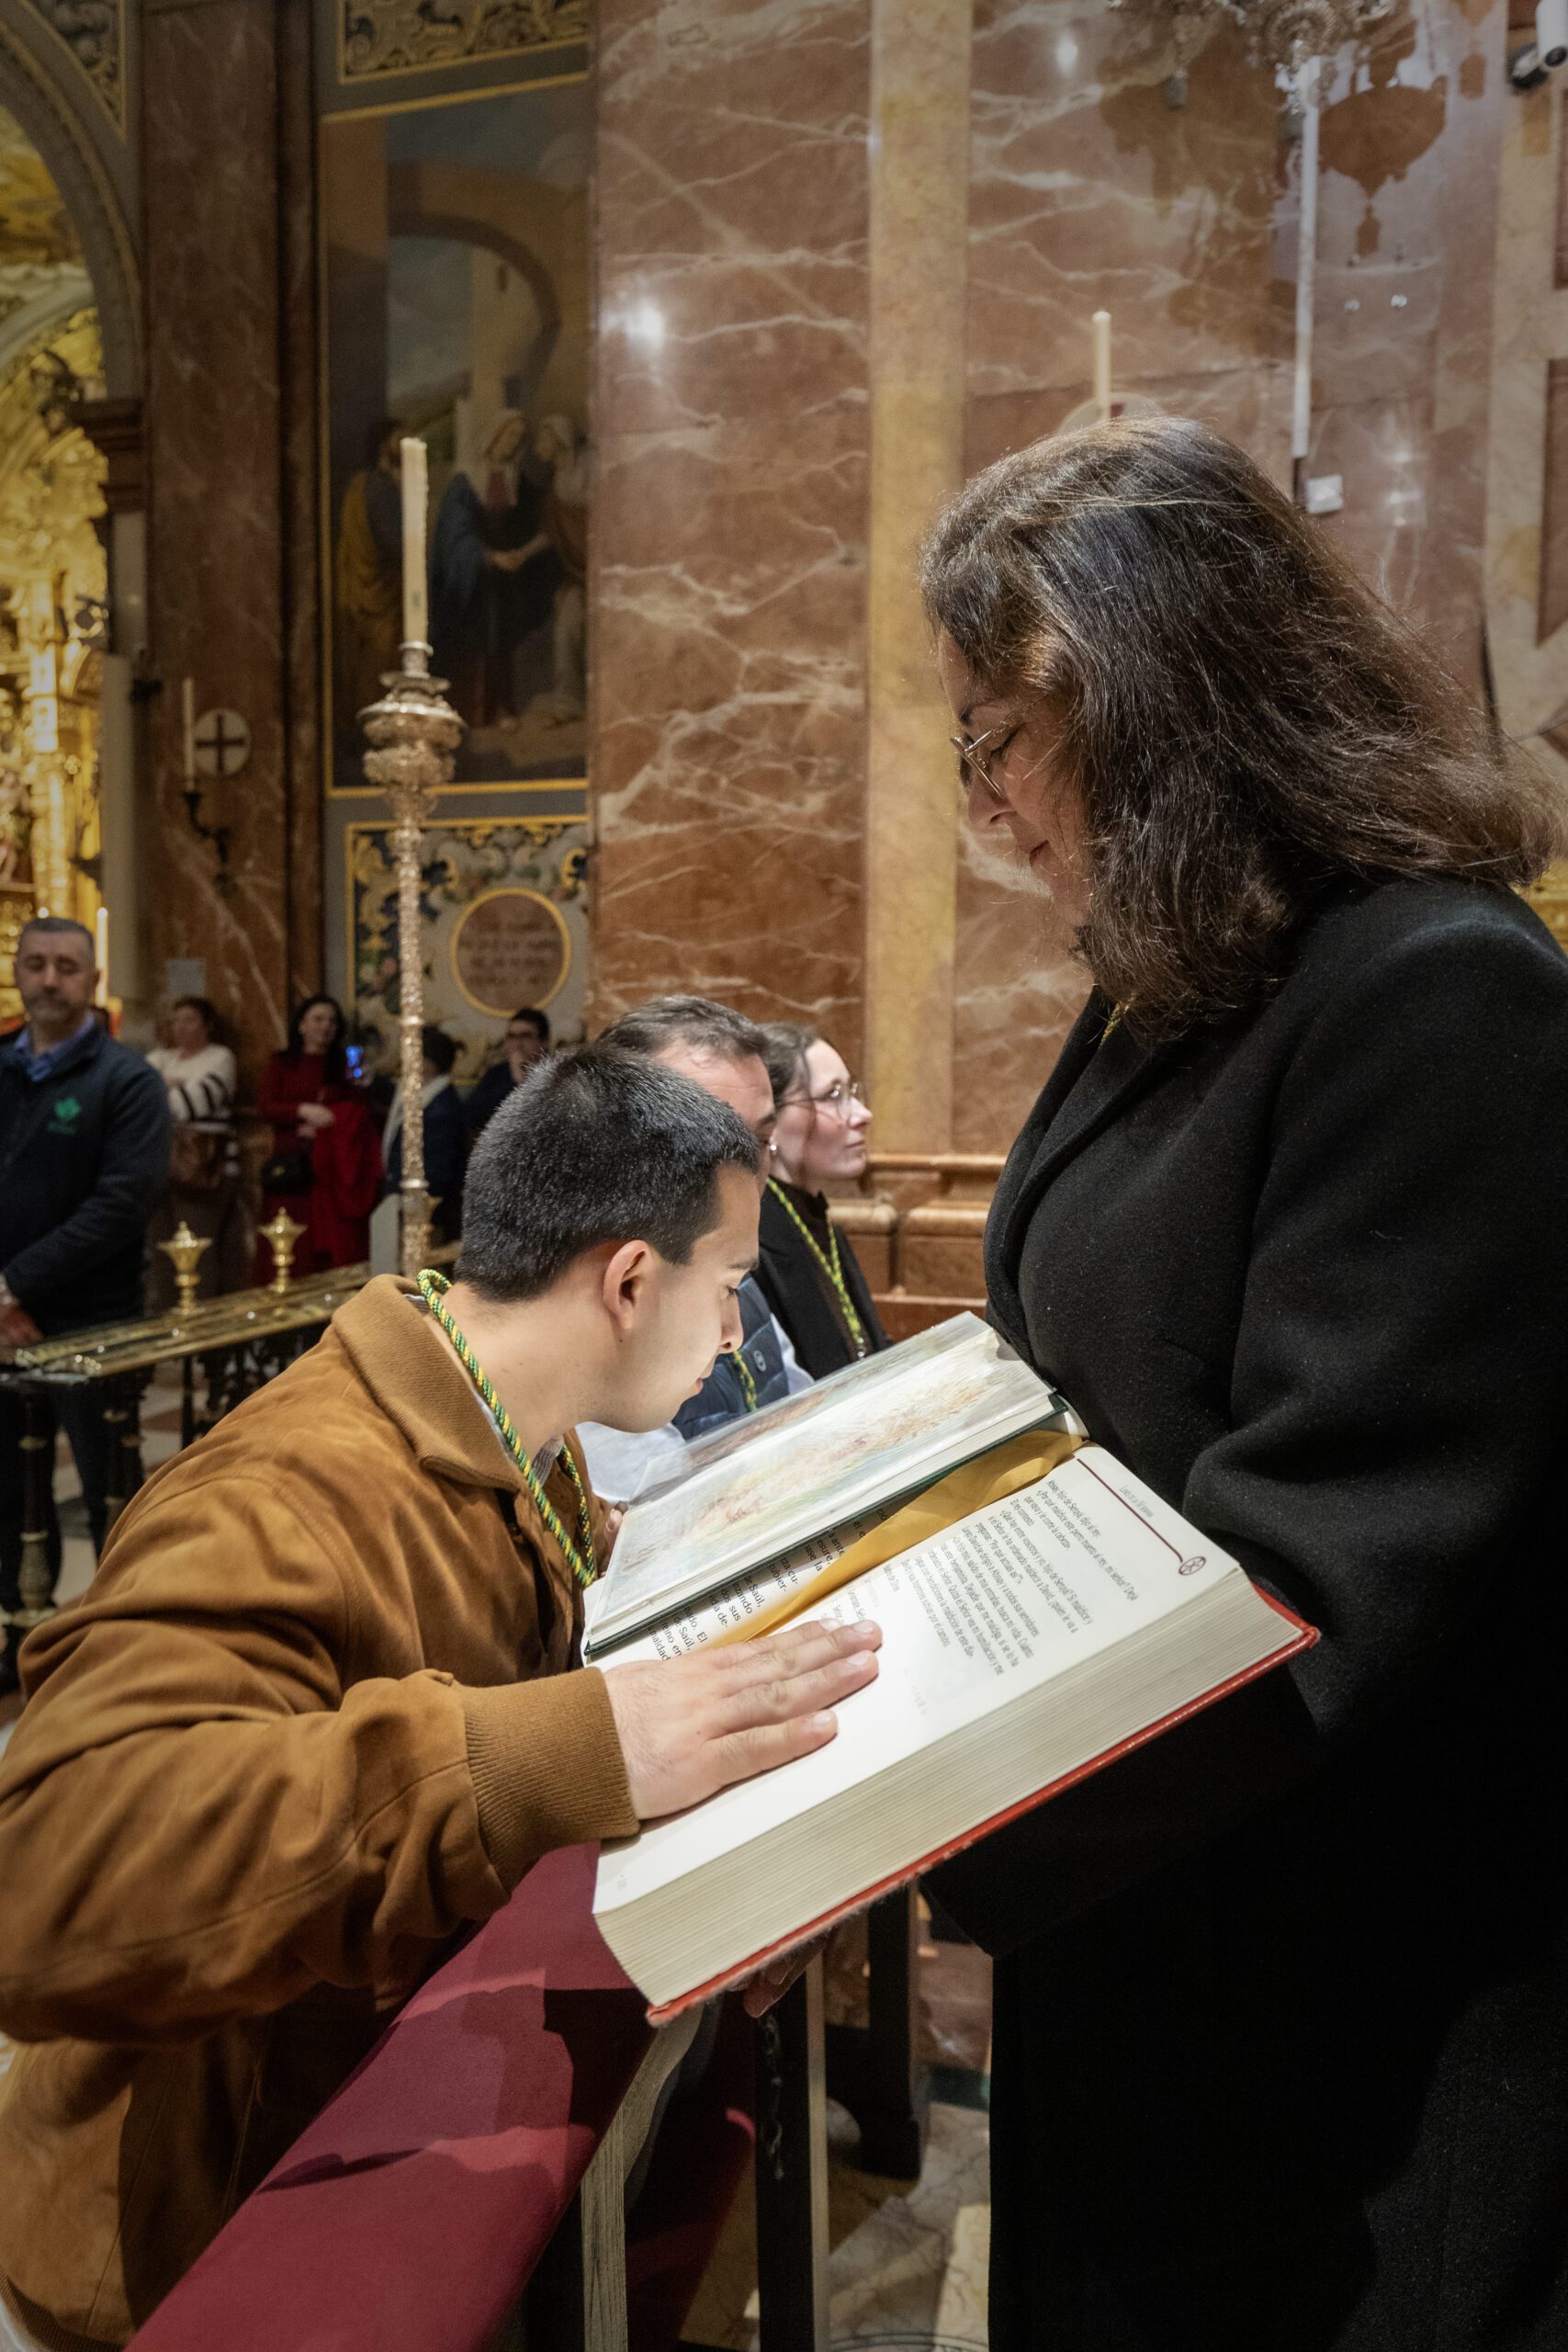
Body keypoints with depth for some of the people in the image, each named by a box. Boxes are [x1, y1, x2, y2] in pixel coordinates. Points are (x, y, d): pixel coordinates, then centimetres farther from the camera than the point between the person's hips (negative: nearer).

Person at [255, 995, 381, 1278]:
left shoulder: (345, 1065, 14)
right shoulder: (281, 1064, 13)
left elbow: (359, 1111, 5)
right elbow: (264, 1105, 0)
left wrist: (322, 1125, -9)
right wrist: (304, 1110, -15)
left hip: (335, 1167, 1)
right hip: (290, 1167, 0)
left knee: (337, 1241, -7)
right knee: (292, 1247, -5)